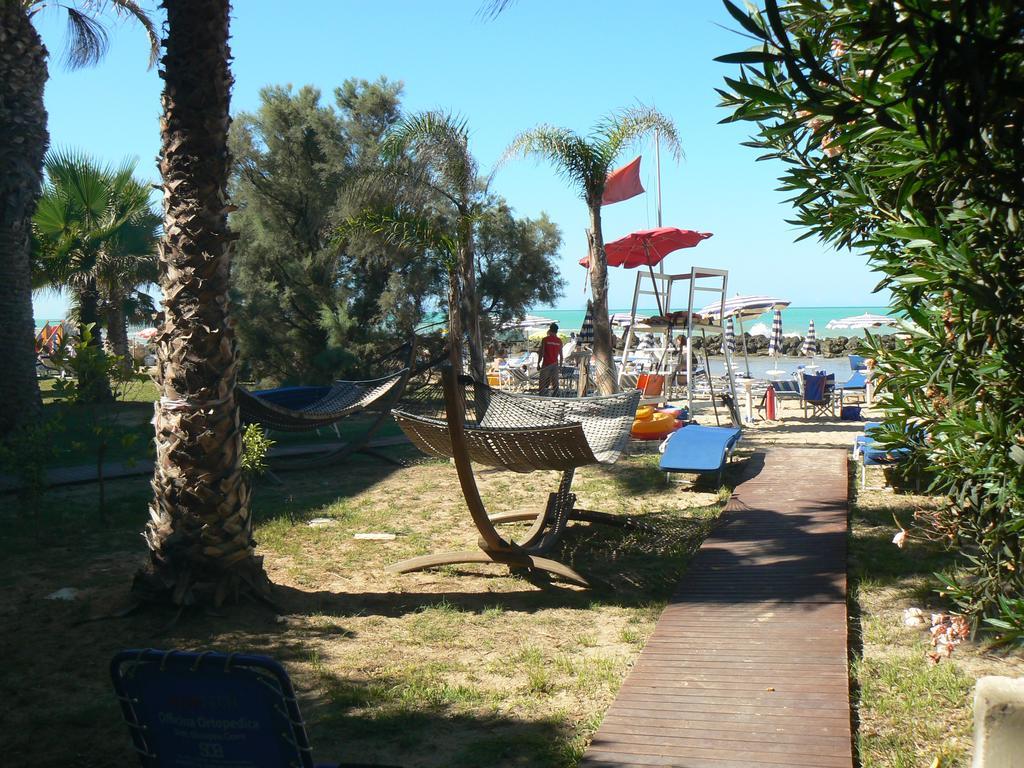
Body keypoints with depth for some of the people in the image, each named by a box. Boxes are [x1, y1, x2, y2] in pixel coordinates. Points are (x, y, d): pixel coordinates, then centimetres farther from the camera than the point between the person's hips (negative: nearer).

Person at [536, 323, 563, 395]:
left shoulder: (545, 339, -6)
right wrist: (560, 365, 14)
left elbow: (541, 353, -7)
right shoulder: (559, 341, 4)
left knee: (543, 383, 2)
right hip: (555, 364, 3)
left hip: (546, 364, -3)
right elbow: (561, 355, 6)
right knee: (555, 383, 7)